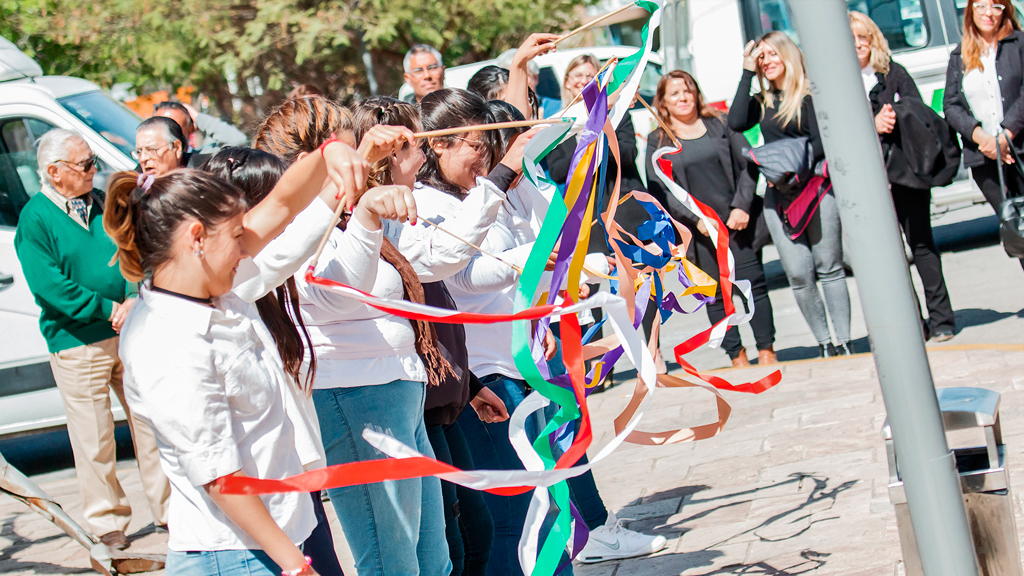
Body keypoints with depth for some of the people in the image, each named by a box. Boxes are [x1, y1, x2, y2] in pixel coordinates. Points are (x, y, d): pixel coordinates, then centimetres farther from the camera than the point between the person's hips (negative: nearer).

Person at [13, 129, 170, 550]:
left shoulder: (102, 205, 10)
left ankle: (168, 508, 20)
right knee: (94, 438, 1)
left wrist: (133, 298, -13)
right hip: (77, 343, -5)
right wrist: (107, 309, -17)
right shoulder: (35, 219, -7)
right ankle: (108, 521, 14)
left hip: (129, 333, 5)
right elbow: (47, 285, -16)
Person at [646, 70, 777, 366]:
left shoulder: (720, 125, 9)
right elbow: (659, 190, -2)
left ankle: (766, 351, 4)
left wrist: (742, 207, -9)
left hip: (738, 220, 1)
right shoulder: (657, 141, 5)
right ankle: (737, 357, 7)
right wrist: (696, 219, -13)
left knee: (753, 283, -4)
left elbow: (748, 164, 5)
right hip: (698, 229, 0)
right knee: (716, 293, -1)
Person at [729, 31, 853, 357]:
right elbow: (737, 122, -5)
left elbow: (822, 142, -5)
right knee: (798, 274, -2)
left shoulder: (810, 94, 1)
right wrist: (747, 73, 0)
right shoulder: (762, 101, 14)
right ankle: (823, 344, 6)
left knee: (829, 268, -2)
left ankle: (844, 342, 1)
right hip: (777, 193, 4)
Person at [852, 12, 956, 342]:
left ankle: (940, 318, 4)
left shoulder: (892, 72, 10)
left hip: (904, 169, 0)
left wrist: (894, 119, -15)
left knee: (921, 242, -1)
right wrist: (872, 125, -19)